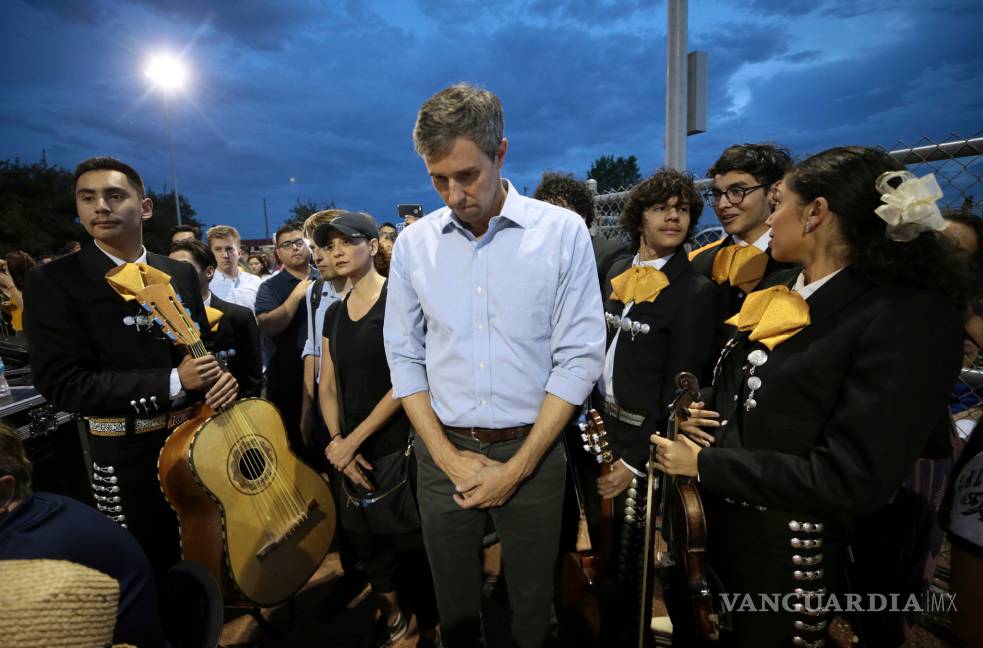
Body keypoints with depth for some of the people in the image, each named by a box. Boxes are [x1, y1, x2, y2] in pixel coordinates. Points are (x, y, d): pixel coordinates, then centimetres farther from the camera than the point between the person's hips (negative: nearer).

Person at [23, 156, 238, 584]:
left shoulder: (181, 274, 4)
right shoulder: (52, 281, -10)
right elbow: (62, 384, -17)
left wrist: (220, 376, -12)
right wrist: (173, 383, -23)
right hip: (130, 456, -4)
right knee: (154, 568, 13)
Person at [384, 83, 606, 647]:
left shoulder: (563, 232, -9)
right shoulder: (413, 244, -1)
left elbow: (579, 358, -10)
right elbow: (404, 357, 2)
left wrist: (517, 468, -11)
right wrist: (447, 455, -6)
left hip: (532, 451, -1)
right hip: (444, 451, 2)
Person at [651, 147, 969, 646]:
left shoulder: (911, 315, -19)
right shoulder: (776, 293, 4)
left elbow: (850, 480, -24)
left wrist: (703, 464, -19)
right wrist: (699, 419, -4)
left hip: (793, 565, -6)